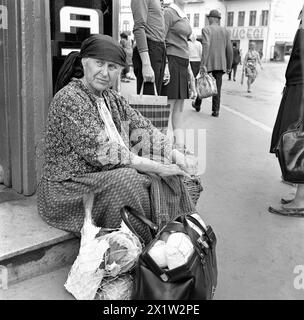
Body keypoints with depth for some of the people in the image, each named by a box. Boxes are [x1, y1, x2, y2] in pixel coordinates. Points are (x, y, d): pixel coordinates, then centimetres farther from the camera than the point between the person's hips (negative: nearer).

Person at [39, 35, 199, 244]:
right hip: (69, 186, -7)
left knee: (169, 179, -7)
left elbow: (144, 128, 6)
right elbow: (100, 153, -24)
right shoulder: (69, 99, -17)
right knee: (128, 181, -31)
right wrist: (157, 167, -23)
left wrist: (175, 155, -12)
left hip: (108, 176, 8)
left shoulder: (111, 98, 9)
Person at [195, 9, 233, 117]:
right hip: (220, 64, 3)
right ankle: (216, 110, 0)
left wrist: (203, 64, -22)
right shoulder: (225, 31, 9)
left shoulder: (206, 29, -4)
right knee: (217, 87, 5)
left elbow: (206, 46, -18)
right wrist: (229, 66, 14)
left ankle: (197, 105, 29)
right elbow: (229, 50, 7)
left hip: (208, 63, -3)